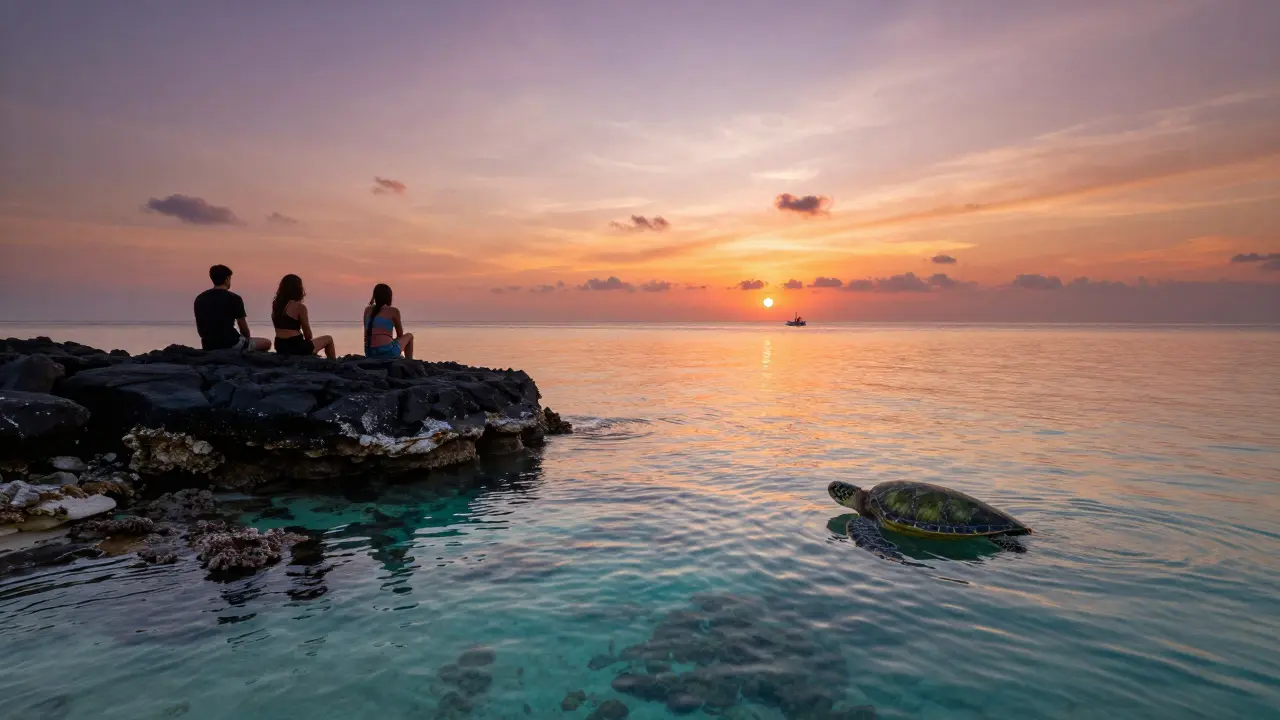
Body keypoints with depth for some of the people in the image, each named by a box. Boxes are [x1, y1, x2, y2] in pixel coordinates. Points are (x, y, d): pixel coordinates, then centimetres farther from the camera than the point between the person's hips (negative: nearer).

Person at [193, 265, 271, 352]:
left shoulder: (199, 298, 6)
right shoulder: (234, 298, -11)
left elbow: (199, 328, 12)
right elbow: (244, 329, -5)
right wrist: (247, 339, 16)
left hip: (208, 345, 7)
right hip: (231, 343, -7)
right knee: (267, 343, 12)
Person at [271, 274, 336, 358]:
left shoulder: (275, 304, 5)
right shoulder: (300, 307, -13)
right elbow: (308, 335, -5)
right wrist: (309, 339, 13)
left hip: (280, 347, 7)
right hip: (296, 346, -7)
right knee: (328, 339, 16)